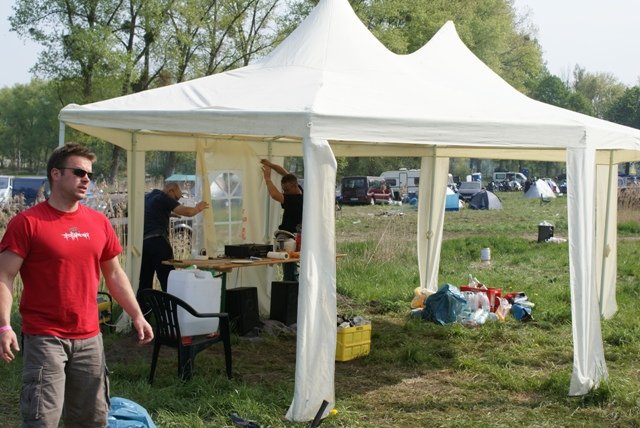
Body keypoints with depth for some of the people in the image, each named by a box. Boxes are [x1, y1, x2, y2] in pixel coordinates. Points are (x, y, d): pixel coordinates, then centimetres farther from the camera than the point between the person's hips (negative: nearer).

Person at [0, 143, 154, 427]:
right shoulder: (27, 222, -8)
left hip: (89, 337, 6)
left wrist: (137, 315, 13)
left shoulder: (99, 222, 8)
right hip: (44, 338, -5)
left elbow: (114, 274, 17)